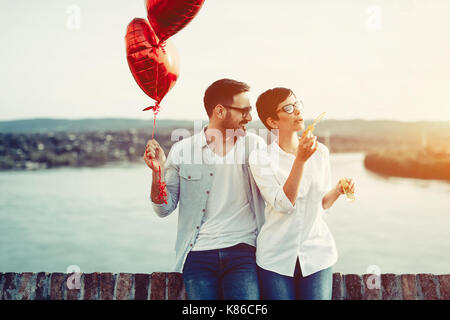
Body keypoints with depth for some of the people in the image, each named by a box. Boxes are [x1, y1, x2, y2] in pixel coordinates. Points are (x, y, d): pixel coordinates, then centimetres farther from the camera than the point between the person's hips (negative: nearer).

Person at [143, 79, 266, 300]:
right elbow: (164, 209, 1)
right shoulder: (182, 151, -1)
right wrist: (157, 172, -13)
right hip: (198, 254, 0)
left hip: (242, 250, 1)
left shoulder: (255, 145, 5)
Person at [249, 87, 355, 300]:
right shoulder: (261, 158, -6)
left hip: (317, 253, 2)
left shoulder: (320, 152, 4)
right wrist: (300, 159, -24)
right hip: (277, 257, -2)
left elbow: (322, 205, 11)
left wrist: (337, 190, -8)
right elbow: (283, 204, -19)